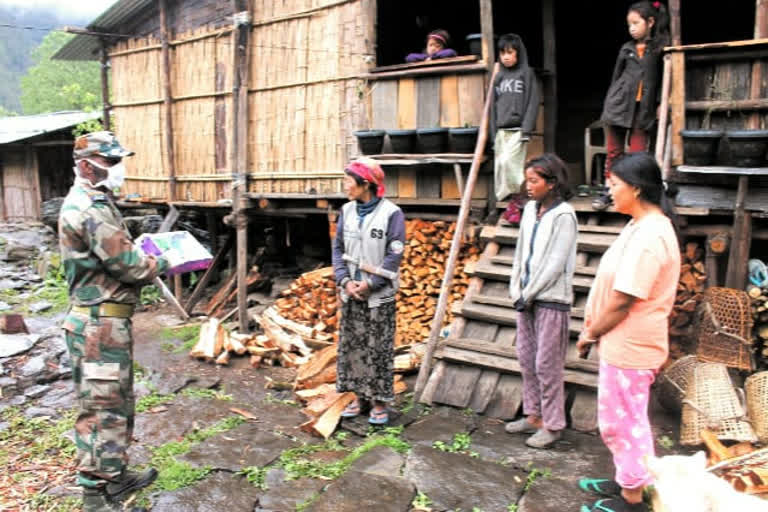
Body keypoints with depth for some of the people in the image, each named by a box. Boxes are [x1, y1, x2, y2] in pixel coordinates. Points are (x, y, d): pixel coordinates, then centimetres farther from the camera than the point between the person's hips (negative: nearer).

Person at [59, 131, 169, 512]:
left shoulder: (92, 203, 15)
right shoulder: (91, 208, -18)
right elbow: (125, 263, -20)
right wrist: (159, 264, -3)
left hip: (105, 321, 11)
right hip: (100, 325, -11)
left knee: (118, 402, 19)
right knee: (101, 407, -1)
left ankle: (115, 476, 33)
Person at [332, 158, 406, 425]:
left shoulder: (391, 213, -11)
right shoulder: (347, 211, 5)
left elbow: (394, 255, -12)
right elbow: (338, 248, 7)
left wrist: (370, 284, -14)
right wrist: (344, 280, -6)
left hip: (379, 295, -5)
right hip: (351, 293, 5)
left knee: (378, 349, 3)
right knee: (352, 345, 11)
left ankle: (379, 401, 17)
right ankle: (360, 396, 26)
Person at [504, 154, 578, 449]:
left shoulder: (563, 215, -13)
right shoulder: (530, 209, 9)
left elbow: (555, 264, -16)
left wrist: (528, 294, -11)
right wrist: (516, 291, 5)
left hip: (551, 299, -8)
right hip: (527, 297, 8)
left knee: (547, 364, 0)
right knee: (526, 359, 14)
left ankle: (552, 424, 14)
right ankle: (534, 416, 28)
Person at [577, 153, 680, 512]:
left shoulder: (649, 235, -25)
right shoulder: (644, 226, 8)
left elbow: (623, 301, -24)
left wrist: (590, 334, -10)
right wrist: (596, 329, 12)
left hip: (628, 348, -10)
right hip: (623, 344, 10)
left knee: (626, 421, 7)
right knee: (617, 419, 23)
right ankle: (625, 481, 41)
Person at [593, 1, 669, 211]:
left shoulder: (662, 48, 2)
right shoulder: (626, 49, 10)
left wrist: (660, 104, -5)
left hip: (643, 109, -2)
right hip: (618, 105, 2)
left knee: (638, 155, -2)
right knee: (613, 152, 7)